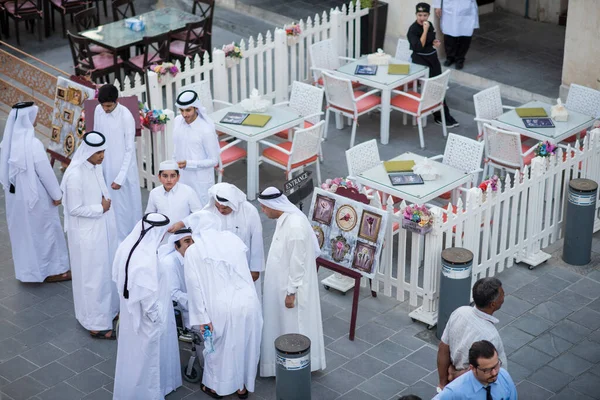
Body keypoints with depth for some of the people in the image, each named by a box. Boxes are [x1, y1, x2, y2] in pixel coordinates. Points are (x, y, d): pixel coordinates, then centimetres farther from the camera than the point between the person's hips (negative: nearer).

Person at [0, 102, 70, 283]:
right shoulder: (32, 143, -26)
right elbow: (45, 171, -20)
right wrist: (56, 194, -9)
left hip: (15, 195, 7)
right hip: (36, 195, -7)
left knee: (21, 229, 19)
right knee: (44, 230, 8)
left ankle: (26, 268, 31)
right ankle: (51, 270, 19)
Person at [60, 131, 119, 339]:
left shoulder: (95, 167, 1)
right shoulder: (75, 175, -25)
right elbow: (74, 209, -22)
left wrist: (105, 204, 1)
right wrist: (100, 208, -15)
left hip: (102, 229, 8)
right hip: (87, 233, -8)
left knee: (106, 271, 19)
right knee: (93, 276, 2)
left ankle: (107, 310, 36)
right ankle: (96, 324, 13)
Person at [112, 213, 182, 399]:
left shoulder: (127, 246, -9)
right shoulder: (147, 258, -35)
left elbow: (118, 277, 5)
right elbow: (148, 296, -29)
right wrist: (156, 317, -14)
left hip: (130, 312, 9)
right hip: (145, 317, -9)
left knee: (135, 353, 28)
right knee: (147, 356, 13)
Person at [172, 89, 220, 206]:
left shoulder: (206, 130, -21)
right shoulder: (178, 121, -3)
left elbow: (214, 160, -14)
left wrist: (188, 163, -23)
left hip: (201, 182, -5)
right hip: (181, 178, 5)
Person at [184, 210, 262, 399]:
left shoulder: (193, 251, -3)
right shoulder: (233, 239, 8)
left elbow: (195, 286, -8)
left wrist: (202, 317, -6)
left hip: (222, 307, -3)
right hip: (248, 302, 3)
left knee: (219, 348, 18)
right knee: (245, 344, 20)